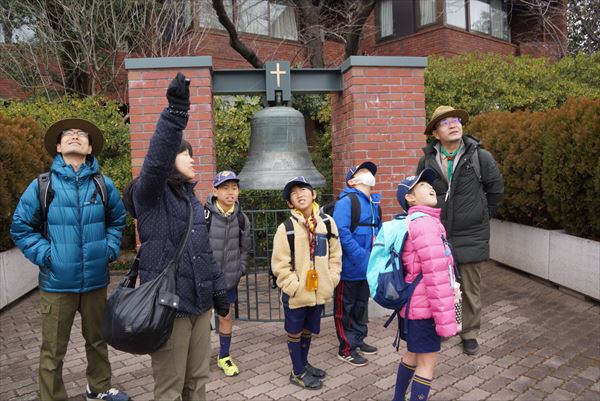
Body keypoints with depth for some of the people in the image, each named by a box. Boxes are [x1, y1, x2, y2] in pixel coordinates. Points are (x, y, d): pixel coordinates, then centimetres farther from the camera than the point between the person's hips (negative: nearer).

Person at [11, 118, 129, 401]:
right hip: (57, 282, -2)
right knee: (53, 349, 7)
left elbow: (117, 220, 15)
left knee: (97, 339, 19)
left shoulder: (103, 185, 0)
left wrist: (110, 248, 3)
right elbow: (20, 227, 1)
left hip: (95, 280, 3)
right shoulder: (42, 185, -6)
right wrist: (45, 255, -9)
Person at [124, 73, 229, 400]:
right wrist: (175, 112, -40)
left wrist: (219, 288, 18)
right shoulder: (149, 194, -7)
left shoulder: (191, 198, 15)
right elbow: (155, 160, -30)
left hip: (199, 302, 7)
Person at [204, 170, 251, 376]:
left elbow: (244, 248, 11)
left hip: (229, 279, 4)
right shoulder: (203, 215, -16)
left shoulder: (241, 218, -1)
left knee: (226, 316, 15)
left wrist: (240, 271, 4)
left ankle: (224, 357, 34)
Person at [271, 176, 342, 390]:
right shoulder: (286, 228, -11)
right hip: (296, 294, -4)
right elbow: (280, 264, -11)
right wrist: (294, 286, -15)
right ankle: (298, 372, 30)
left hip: (319, 292, 4)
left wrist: (330, 280, -1)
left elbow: (335, 255, 7)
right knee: (295, 333, 12)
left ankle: (304, 364, 42)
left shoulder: (327, 222, 0)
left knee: (309, 330, 21)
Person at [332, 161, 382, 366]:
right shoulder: (346, 201, -15)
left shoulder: (374, 203, 10)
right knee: (346, 307, 6)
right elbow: (342, 232, -24)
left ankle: (359, 340, 38)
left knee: (362, 304, 21)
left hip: (368, 267, 8)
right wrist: (363, 257, -25)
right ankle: (346, 348, 19)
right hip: (350, 267, -8)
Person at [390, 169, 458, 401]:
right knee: (428, 361, 2)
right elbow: (436, 276, -23)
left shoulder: (411, 222, 13)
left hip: (415, 303, 10)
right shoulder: (426, 223, -19)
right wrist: (446, 319, -21)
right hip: (424, 306, -10)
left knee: (414, 354, 22)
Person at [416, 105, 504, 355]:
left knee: (470, 290, 10)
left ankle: (470, 333, 28)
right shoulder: (427, 161, 0)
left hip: (471, 238, -1)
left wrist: (483, 215, 10)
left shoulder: (480, 157, -6)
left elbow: (496, 189, 7)